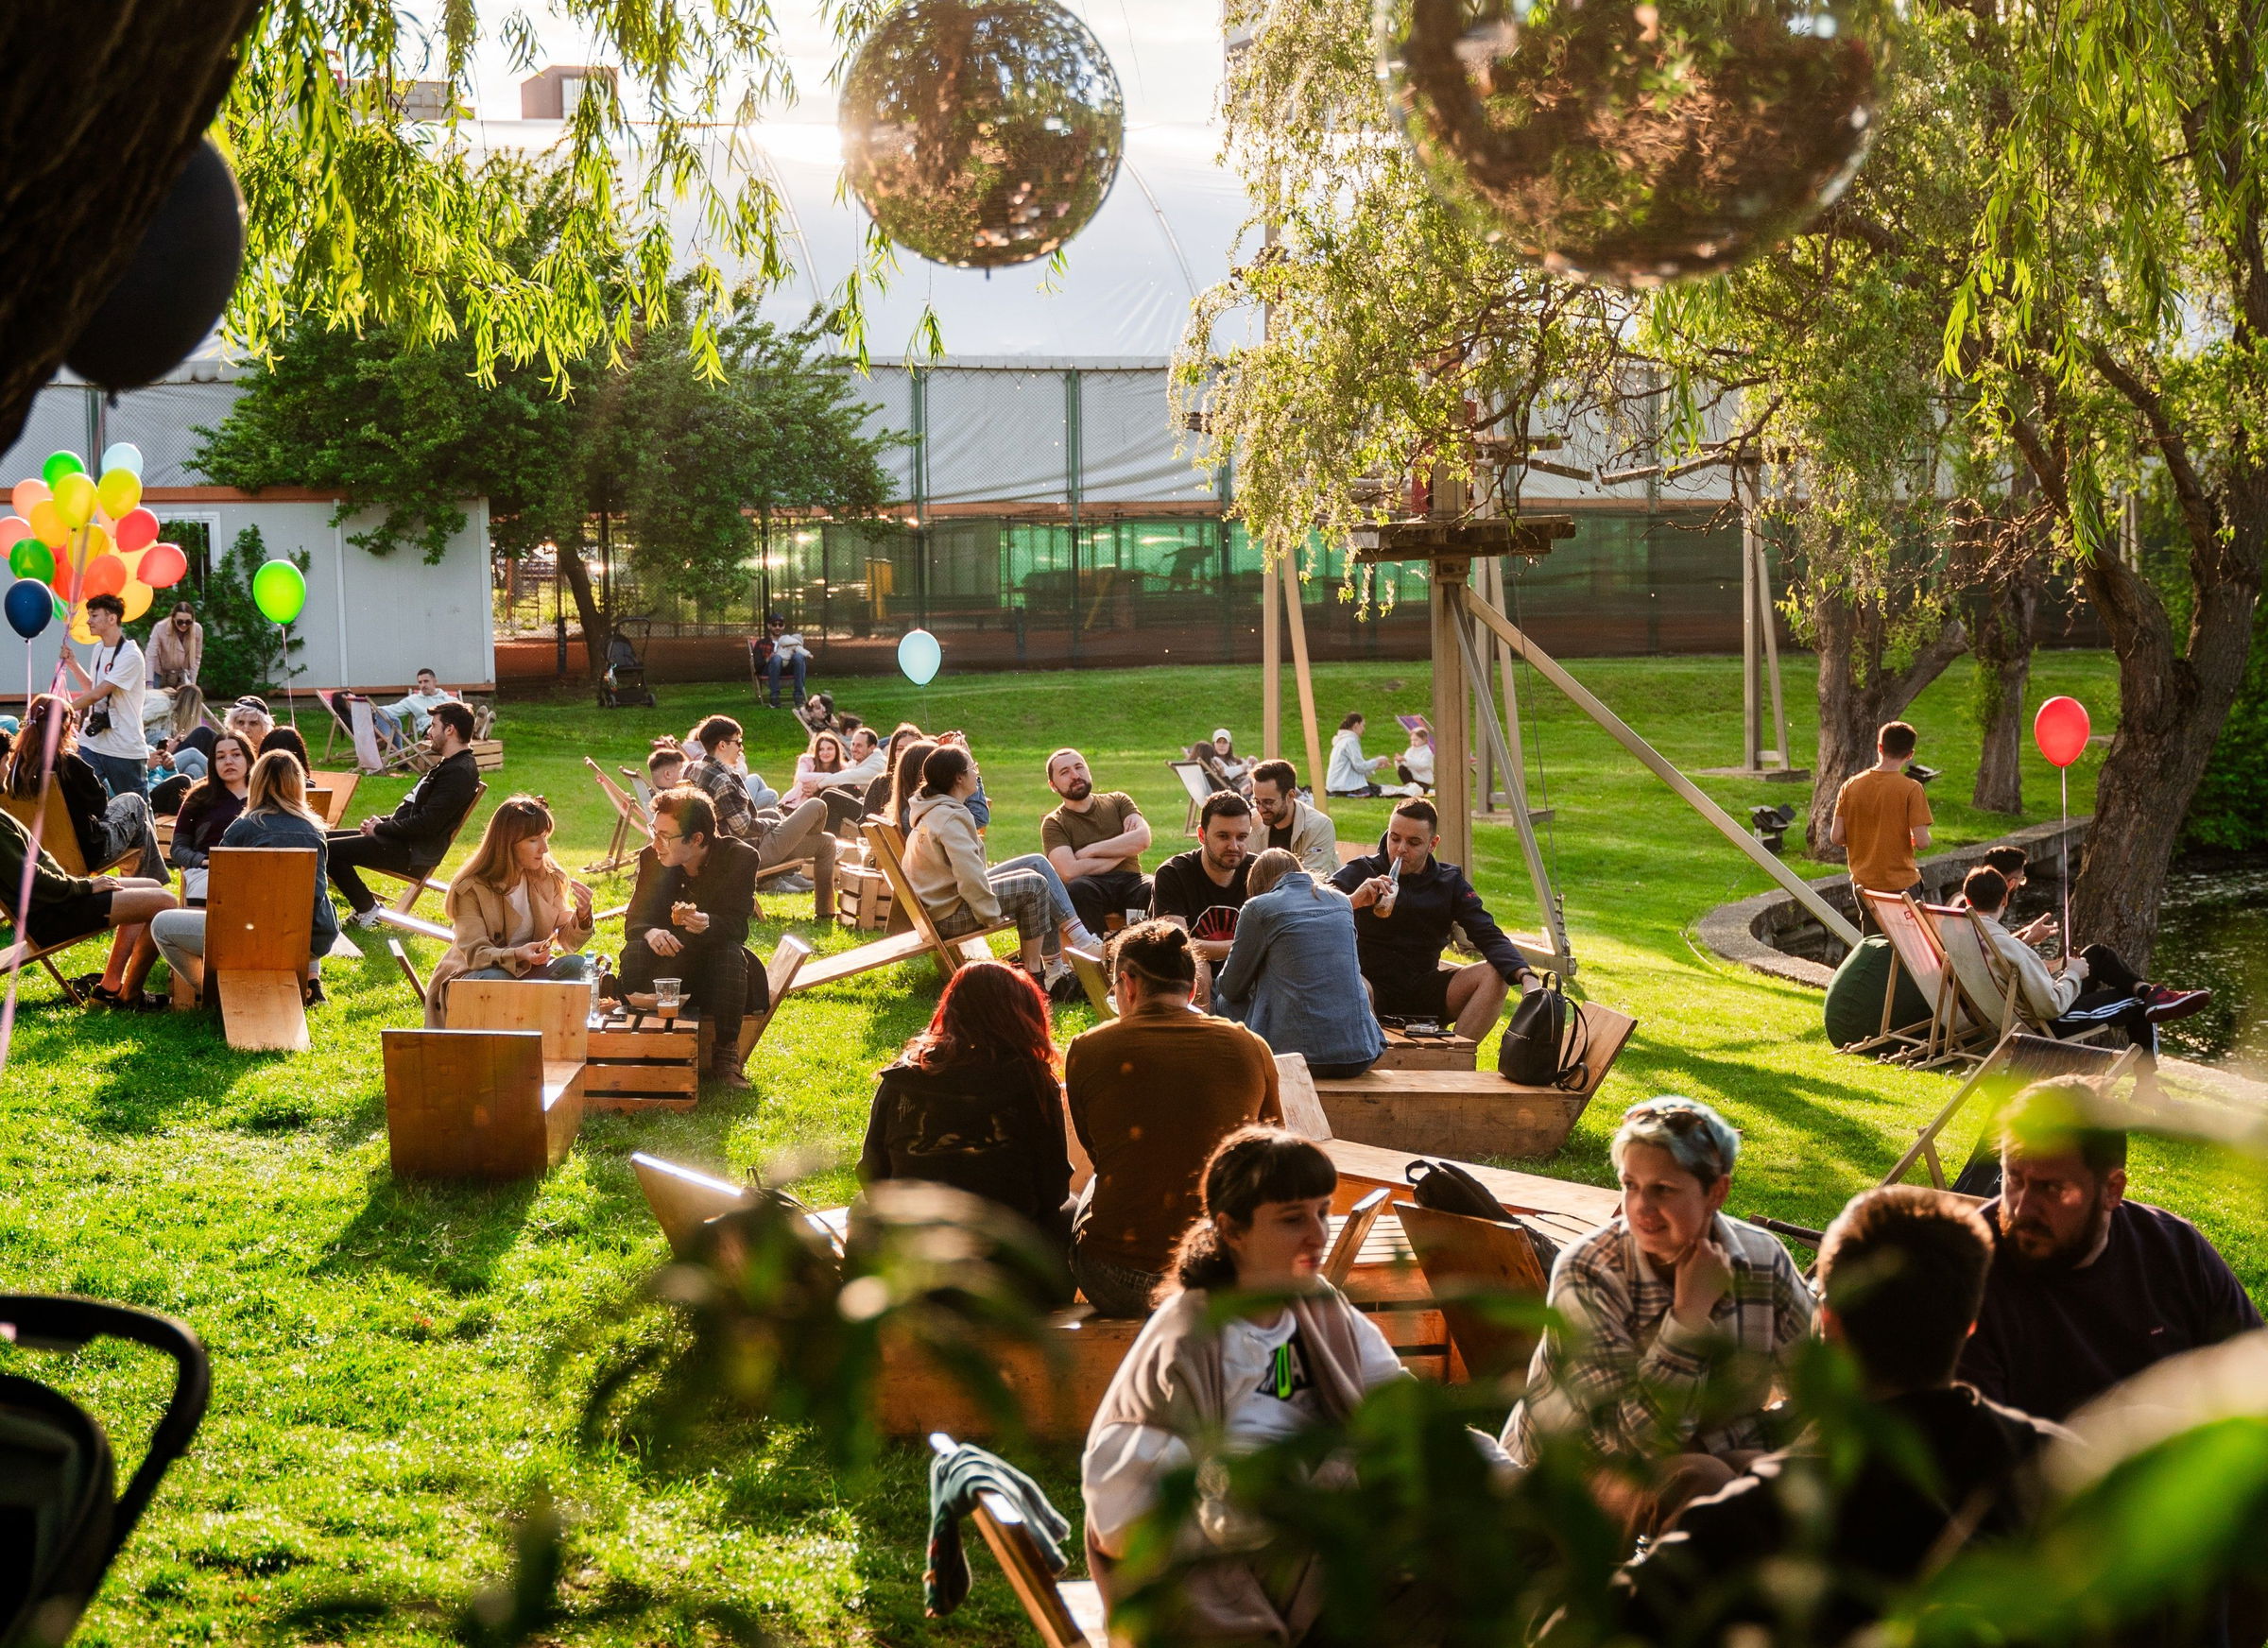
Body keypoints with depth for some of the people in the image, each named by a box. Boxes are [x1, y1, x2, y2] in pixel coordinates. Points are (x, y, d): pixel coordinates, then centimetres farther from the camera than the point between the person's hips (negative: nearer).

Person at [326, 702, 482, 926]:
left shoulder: (459, 771, -18)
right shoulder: (448, 765, 17)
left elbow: (426, 825, -23)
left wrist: (380, 828, -12)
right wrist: (382, 822, 7)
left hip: (413, 853, -11)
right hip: (404, 842, 11)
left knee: (329, 850, -18)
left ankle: (367, 910, -5)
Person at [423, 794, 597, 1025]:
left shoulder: (549, 880, 1)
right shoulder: (471, 889, -15)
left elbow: (567, 942, 1)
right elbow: (474, 952, -22)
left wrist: (582, 916, -21)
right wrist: (517, 955, -42)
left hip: (526, 972, 5)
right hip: (471, 976, -5)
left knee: (576, 966, -24)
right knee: (494, 979, -39)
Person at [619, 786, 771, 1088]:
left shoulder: (740, 857, -13)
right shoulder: (651, 858, -5)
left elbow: (737, 926, -20)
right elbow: (635, 919, -6)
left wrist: (708, 925, -45)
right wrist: (650, 932, -33)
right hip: (669, 959, 2)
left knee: (730, 952, -36)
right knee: (635, 953, -30)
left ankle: (725, 1056, -27)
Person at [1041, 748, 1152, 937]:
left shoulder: (1117, 801, 19)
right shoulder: (1053, 824, 10)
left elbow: (1142, 839, 0)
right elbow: (1069, 871, -8)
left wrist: (1090, 851, -2)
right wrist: (1122, 852, 0)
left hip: (1129, 881, 2)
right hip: (1091, 887, -2)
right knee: (1078, 888, -38)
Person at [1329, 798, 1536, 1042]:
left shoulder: (1449, 882, 6)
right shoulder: (1361, 873, -2)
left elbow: (1489, 936, -3)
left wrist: (1526, 976, -22)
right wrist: (1351, 901, -36)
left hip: (1424, 995, 4)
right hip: (1375, 989, -4)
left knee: (1495, 975, -18)